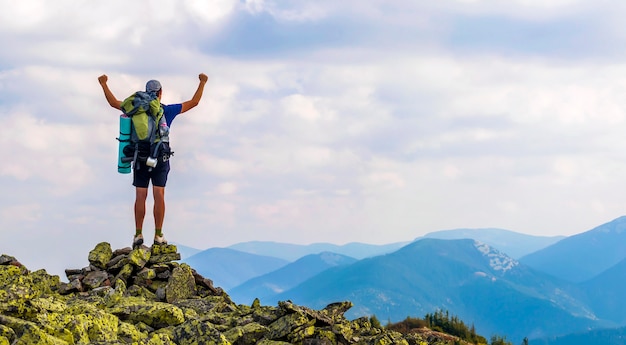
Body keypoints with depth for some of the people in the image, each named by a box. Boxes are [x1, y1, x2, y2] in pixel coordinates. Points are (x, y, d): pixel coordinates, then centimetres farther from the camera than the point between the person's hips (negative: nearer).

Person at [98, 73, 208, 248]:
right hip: (160, 159, -1)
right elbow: (193, 102, 5)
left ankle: (138, 235, -1)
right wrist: (202, 83, 13)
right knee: (159, 196, -3)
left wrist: (104, 84, 19)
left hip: (140, 158, 1)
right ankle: (158, 236, -7)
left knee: (140, 197, 2)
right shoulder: (167, 110, -3)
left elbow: (113, 102, 9)